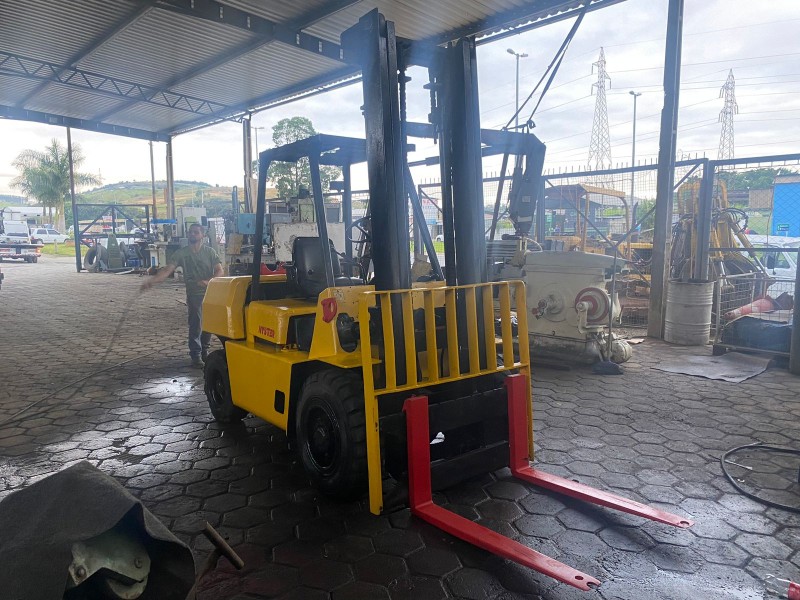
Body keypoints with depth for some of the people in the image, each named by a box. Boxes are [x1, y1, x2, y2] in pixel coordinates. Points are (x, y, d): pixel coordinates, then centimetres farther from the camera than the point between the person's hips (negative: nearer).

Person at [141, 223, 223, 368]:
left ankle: (204, 351, 30)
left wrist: (208, 281, -24)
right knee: (195, 324, -7)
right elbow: (167, 270, -9)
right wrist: (152, 281, -26)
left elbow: (219, 271, -5)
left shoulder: (209, 251, 3)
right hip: (194, 294, -2)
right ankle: (196, 356, 3)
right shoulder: (181, 253, 0)